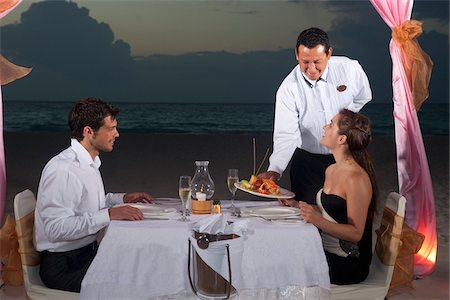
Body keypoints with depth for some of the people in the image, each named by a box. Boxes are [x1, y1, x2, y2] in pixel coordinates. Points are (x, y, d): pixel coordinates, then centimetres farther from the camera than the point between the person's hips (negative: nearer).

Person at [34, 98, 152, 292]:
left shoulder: (90, 162, 9)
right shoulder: (62, 170, -21)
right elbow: (56, 229, -26)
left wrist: (122, 199, 10)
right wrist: (109, 215, -28)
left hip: (88, 250, 9)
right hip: (62, 265, -9)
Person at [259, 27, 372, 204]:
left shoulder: (350, 69, -13)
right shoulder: (288, 89, -18)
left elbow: (363, 97, 9)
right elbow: (286, 135, -25)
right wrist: (274, 170, -38)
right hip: (308, 161, -2)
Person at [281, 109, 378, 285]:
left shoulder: (356, 178, -20)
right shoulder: (331, 170, 7)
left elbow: (356, 233, -19)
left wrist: (319, 221, -33)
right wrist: (296, 205, 8)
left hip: (348, 264, -8)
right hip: (327, 251, 8)